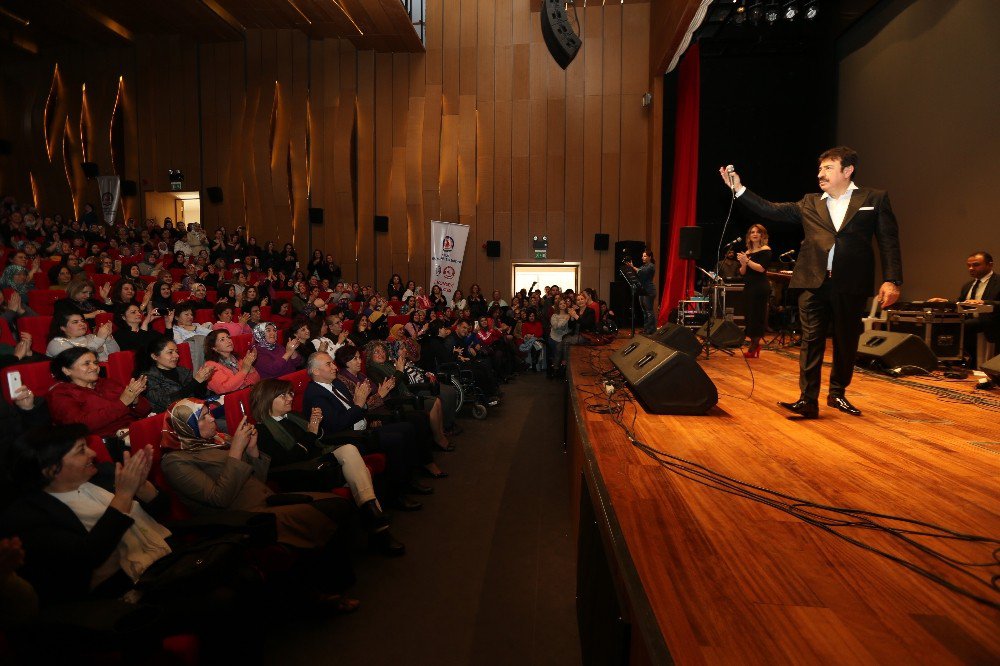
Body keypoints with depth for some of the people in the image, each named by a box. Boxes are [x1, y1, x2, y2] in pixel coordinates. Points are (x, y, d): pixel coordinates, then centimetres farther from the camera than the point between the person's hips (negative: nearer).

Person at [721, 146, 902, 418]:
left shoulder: (874, 199, 7)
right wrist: (739, 189, 2)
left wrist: (892, 280, -8)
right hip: (814, 283, 1)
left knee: (846, 343, 10)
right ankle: (808, 400, -1)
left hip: (851, 285, -1)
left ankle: (838, 394, 28)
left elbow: (889, 242, 2)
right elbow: (772, 210, 10)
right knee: (811, 341, -3)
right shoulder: (809, 204, 15)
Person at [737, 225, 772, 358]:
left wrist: (747, 261, -21)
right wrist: (743, 264, -8)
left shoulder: (765, 250, -3)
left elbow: (762, 268, -17)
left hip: (760, 287, -7)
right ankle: (754, 346, 12)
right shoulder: (747, 252, 15)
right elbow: (742, 272, 11)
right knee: (749, 316, 6)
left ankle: (754, 347, -2)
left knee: (757, 316, -6)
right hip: (748, 287, 7)